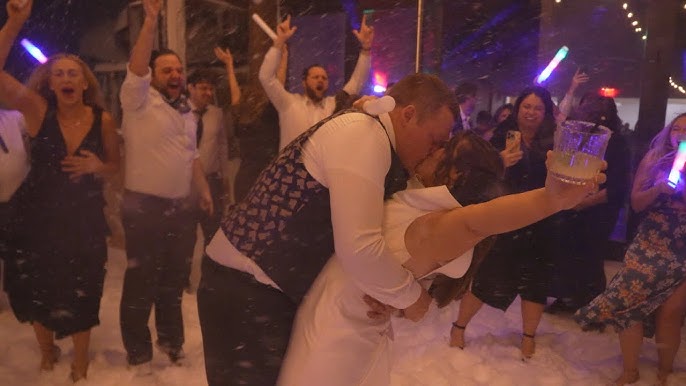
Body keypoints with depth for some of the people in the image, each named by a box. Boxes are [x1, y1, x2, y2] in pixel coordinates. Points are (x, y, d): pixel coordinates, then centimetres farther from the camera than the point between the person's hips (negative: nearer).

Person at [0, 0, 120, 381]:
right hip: (39, 217, 0)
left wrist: (96, 166, -19)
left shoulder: (103, 119, -7)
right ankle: (47, 353, 46)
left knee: (81, 296, 10)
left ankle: (80, 363, 36)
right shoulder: (36, 109, -9)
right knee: (37, 292, 15)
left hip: (84, 219, 0)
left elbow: (115, 164, 4)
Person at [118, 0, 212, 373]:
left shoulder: (187, 112, 13)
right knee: (141, 282, 4)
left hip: (182, 207, 6)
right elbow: (135, 68, -25)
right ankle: (138, 352, 22)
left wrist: (204, 190, 13)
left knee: (174, 279, 17)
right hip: (144, 207, -6)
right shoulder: (140, 100, -6)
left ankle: (171, 339, 35)